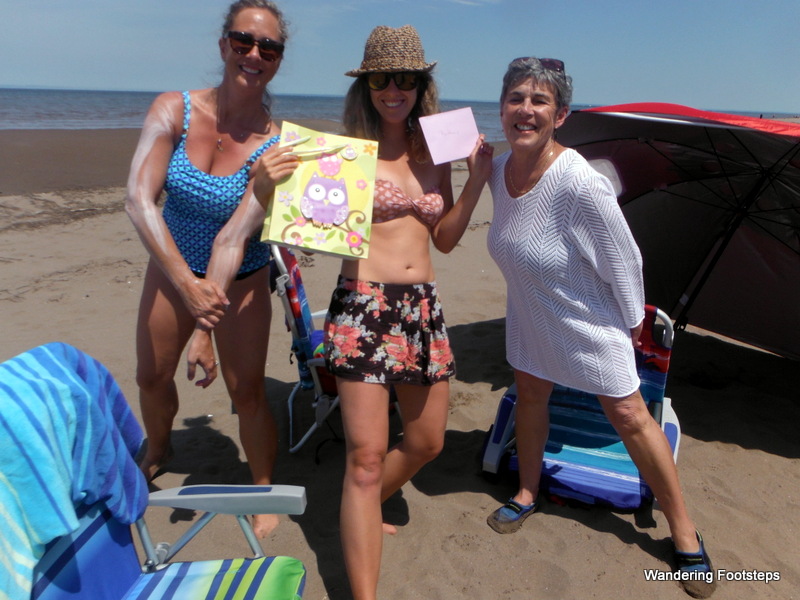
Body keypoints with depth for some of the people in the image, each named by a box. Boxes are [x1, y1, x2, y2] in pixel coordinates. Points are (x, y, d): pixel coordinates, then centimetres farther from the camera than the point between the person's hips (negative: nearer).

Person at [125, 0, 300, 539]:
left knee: (247, 390, -1)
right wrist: (188, 286, -37)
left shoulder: (273, 146, -19)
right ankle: (158, 453, 49)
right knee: (152, 376, 16)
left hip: (241, 281, -2)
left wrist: (206, 330, -29)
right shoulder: (173, 110, -15)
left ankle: (265, 494, 23)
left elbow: (234, 238, -26)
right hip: (171, 268, 3)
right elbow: (139, 200, -26)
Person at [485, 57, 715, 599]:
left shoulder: (581, 183, -31)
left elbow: (624, 259, -19)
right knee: (530, 396, 18)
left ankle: (684, 532, 24)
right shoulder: (498, 170, -9)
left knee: (629, 415, 3)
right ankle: (528, 493, 43)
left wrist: (632, 321, -8)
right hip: (529, 314, 6)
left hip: (588, 319, -6)